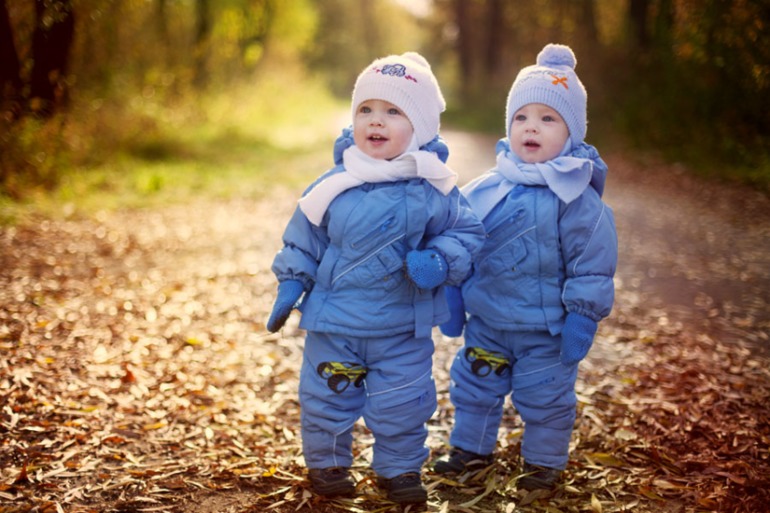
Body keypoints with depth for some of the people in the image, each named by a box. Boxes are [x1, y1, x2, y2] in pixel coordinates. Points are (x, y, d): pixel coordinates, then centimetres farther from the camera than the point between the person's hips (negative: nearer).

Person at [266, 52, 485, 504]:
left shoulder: (435, 189, -9)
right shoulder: (334, 186, -8)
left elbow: (467, 232, -1)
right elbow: (303, 239, 3)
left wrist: (441, 262, -19)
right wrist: (290, 284, 2)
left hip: (404, 329, 0)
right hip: (334, 324, 1)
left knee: (402, 405, 11)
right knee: (326, 398, 12)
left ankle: (401, 468, 33)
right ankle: (327, 462, 34)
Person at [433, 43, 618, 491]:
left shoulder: (578, 199, -16)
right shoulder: (484, 190, -4)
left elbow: (593, 265, -12)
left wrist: (582, 318, -14)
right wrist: (452, 299, 5)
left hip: (546, 332, -4)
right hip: (486, 324, 4)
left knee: (546, 399, 12)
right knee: (473, 388, 19)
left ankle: (545, 461, 34)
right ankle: (471, 447, 40)